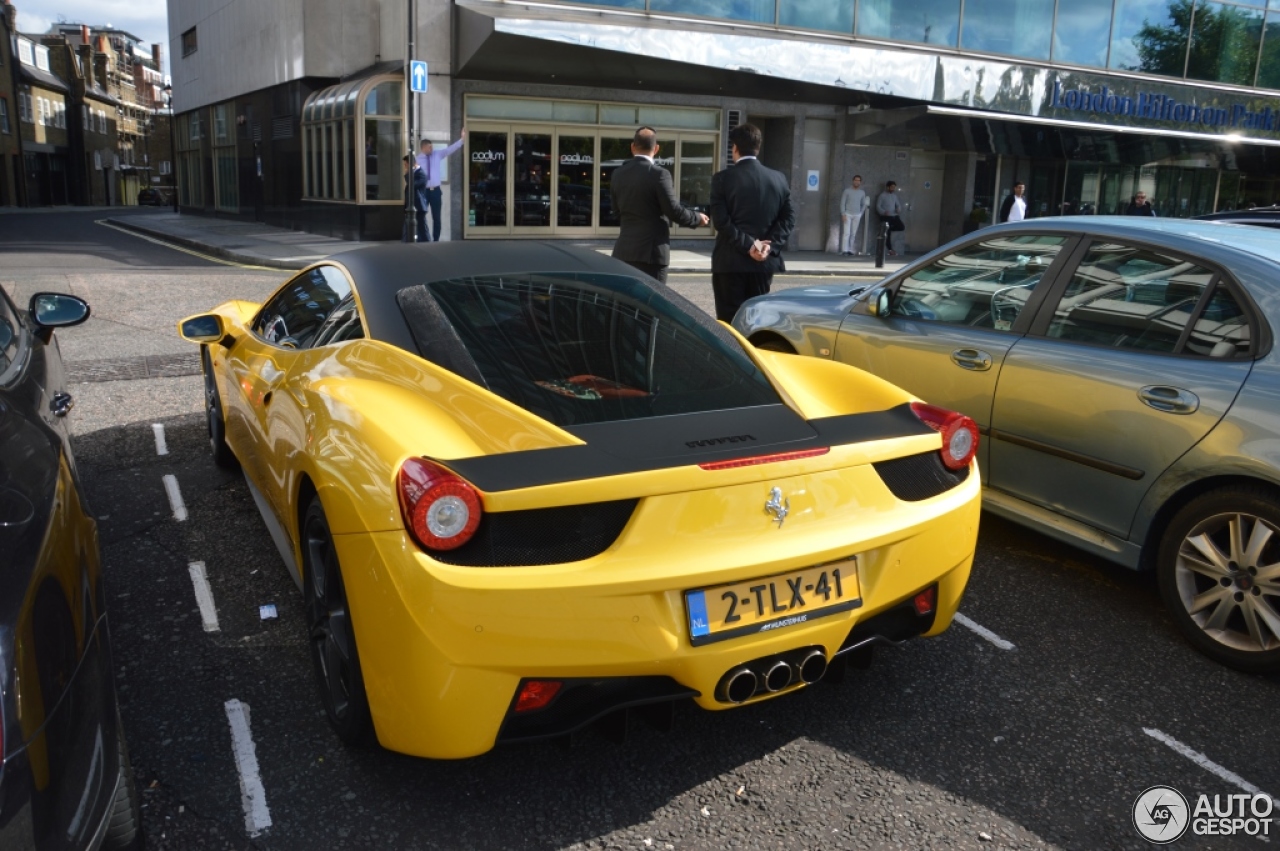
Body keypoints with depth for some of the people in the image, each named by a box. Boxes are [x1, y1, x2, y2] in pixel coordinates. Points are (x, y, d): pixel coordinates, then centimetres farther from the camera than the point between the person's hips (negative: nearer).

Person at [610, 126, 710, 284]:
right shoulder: (659, 174, -12)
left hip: (624, 250, 6)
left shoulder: (618, 174, 6)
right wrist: (697, 218, 4)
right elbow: (673, 210, -12)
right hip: (651, 251, -6)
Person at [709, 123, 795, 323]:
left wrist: (748, 245, -12)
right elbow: (788, 218, 2)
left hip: (730, 261, -4)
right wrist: (771, 246, -5)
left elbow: (721, 221, -13)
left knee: (730, 320, 1)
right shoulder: (778, 178, 6)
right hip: (764, 262, 4)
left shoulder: (723, 178, -6)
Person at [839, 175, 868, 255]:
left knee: (853, 234, 3)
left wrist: (860, 213, 4)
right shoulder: (847, 191, -3)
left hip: (857, 216, 3)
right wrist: (843, 214, -11)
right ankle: (845, 250, -12)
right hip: (847, 214, -3)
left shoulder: (862, 192, 7)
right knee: (846, 233, -11)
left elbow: (864, 204, 16)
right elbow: (842, 203, -4)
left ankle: (850, 250, 8)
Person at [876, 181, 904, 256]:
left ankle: (889, 229, 10)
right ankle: (890, 250, 0)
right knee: (888, 233, -5)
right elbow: (878, 206, -8)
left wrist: (898, 209, -7)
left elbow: (898, 204, 17)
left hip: (894, 216, 6)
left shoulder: (894, 195, 14)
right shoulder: (882, 195, -4)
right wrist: (884, 212, -25)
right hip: (885, 217, -6)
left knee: (902, 227, -12)